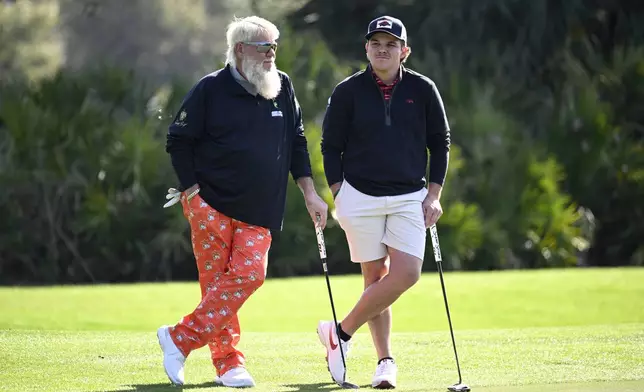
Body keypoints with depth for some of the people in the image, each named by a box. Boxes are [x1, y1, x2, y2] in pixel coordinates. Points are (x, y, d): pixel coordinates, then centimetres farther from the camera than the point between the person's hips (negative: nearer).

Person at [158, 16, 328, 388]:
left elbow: (297, 142, 16)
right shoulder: (211, 89, -4)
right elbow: (179, 141, 1)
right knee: (217, 280, -5)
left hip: (259, 213, 3)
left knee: (249, 274, -13)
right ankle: (228, 362, 4)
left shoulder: (283, 87, 9)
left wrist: (310, 193, 10)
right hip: (210, 204, -3)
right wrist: (193, 190, -5)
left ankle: (181, 339, -7)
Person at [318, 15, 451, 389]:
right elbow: (331, 147, 3)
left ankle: (341, 332, 1)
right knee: (376, 276, 1)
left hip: (410, 197, 1)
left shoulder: (423, 90, 0)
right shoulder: (348, 91, -3)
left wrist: (434, 195, 1)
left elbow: (440, 143, 8)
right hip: (360, 196, -1)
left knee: (407, 274, -12)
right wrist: (339, 197, -3)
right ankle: (386, 361, 9)